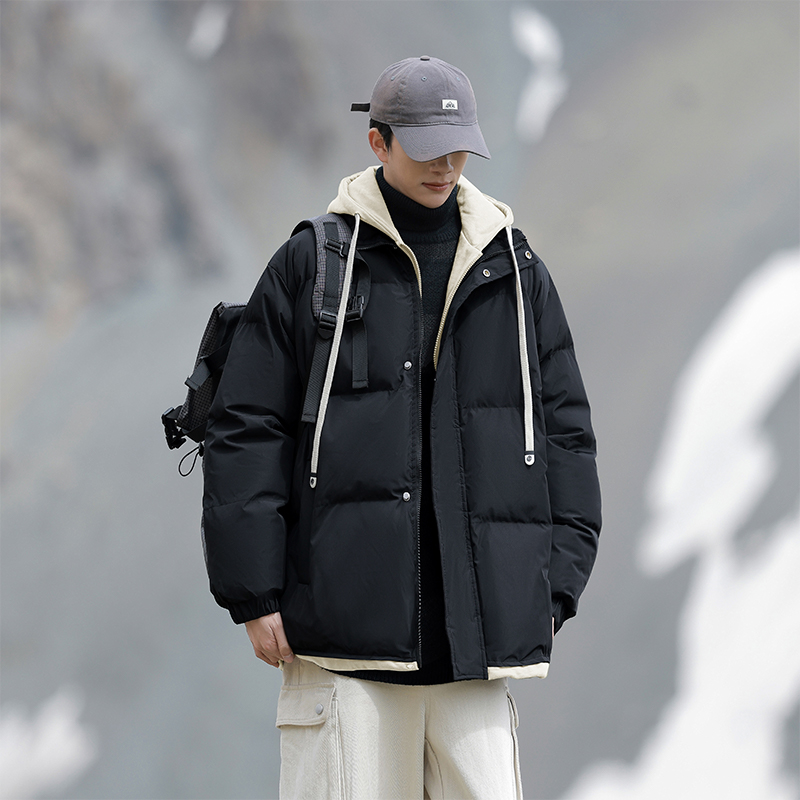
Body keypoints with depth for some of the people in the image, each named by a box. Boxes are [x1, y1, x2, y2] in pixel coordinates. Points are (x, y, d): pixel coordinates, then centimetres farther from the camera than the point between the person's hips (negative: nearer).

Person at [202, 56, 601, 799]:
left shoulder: (515, 271, 12)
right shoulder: (310, 265, 4)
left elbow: (564, 429, 15)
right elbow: (245, 430, 2)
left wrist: (554, 587, 8)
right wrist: (255, 595, -4)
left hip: (476, 618, 3)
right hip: (344, 610, -2)